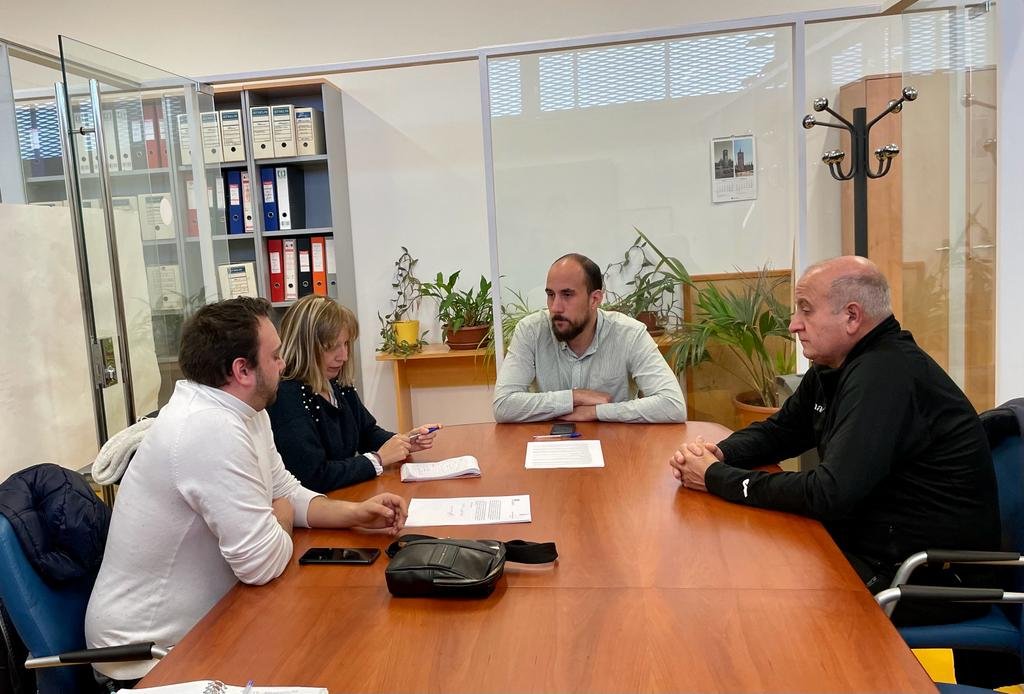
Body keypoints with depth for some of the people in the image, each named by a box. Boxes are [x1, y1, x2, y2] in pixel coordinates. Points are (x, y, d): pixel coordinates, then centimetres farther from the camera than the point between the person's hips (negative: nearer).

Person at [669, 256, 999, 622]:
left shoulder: (884, 374, -26)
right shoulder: (833, 367, 5)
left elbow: (829, 495, -30)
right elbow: (778, 430, 15)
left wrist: (718, 479, -21)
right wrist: (718, 455, -6)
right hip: (870, 538, 8)